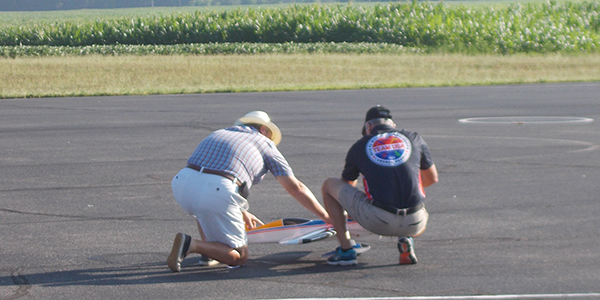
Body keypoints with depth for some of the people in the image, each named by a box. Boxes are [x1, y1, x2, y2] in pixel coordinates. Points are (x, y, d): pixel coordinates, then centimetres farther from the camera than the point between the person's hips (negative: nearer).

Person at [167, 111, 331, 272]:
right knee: (239, 257, 10)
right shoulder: (266, 144, 24)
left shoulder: (219, 133, 35)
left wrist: (241, 212, 54)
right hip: (218, 193, -5)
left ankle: (207, 252, 21)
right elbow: (296, 189, 23)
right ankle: (192, 245, -12)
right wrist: (326, 217, 33)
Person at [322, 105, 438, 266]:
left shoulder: (359, 146, 12)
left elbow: (346, 185, 28)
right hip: (413, 224, 2)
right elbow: (432, 178, 29)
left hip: (377, 221, -2)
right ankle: (406, 239, 6)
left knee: (329, 185, 19)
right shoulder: (415, 139, 14)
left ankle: (346, 250, 13)